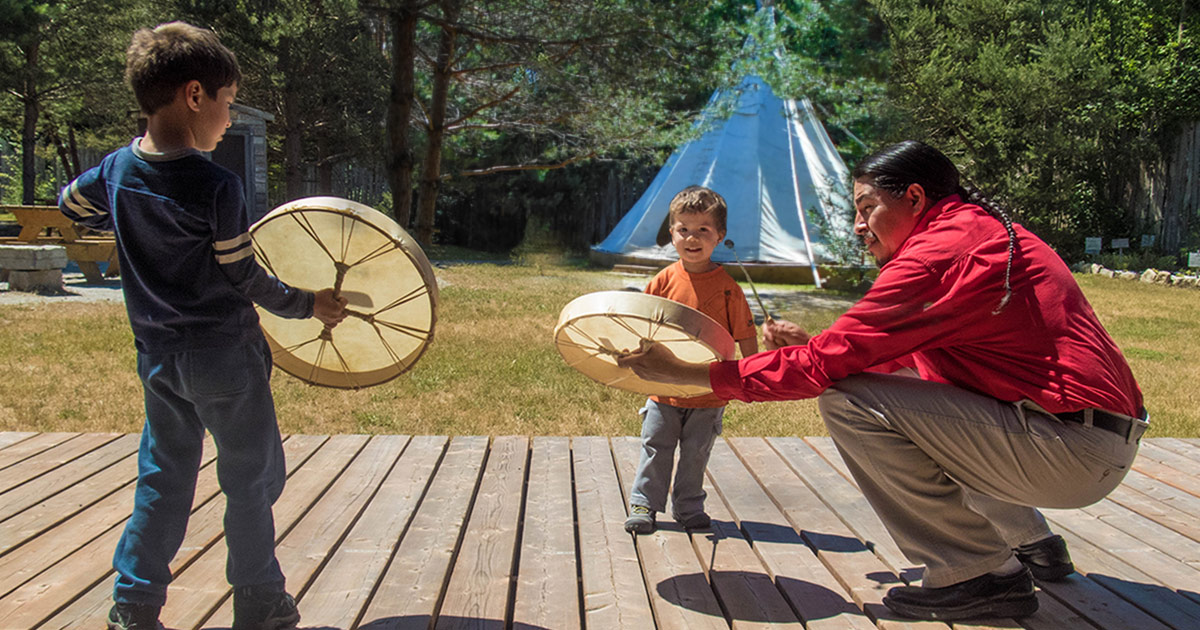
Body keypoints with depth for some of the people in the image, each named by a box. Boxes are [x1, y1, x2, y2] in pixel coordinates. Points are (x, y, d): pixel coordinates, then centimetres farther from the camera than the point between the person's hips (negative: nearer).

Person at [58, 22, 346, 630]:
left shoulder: (118, 167, -1)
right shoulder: (216, 185, -20)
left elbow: (70, 203, 19)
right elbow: (244, 278, -13)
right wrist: (308, 304, 0)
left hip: (157, 354, 6)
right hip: (224, 356, -6)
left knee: (162, 478, 17)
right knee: (251, 479, 9)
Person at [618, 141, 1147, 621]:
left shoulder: (941, 251, -15)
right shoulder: (986, 228, 16)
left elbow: (828, 364, -16)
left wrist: (686, 373, -9)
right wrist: (811, 345, 19)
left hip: (1070, 454, -10)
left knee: (848, 403, -15)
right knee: (916, 406, 27)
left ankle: (978, 574, -7)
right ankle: (1033, 544, 27)